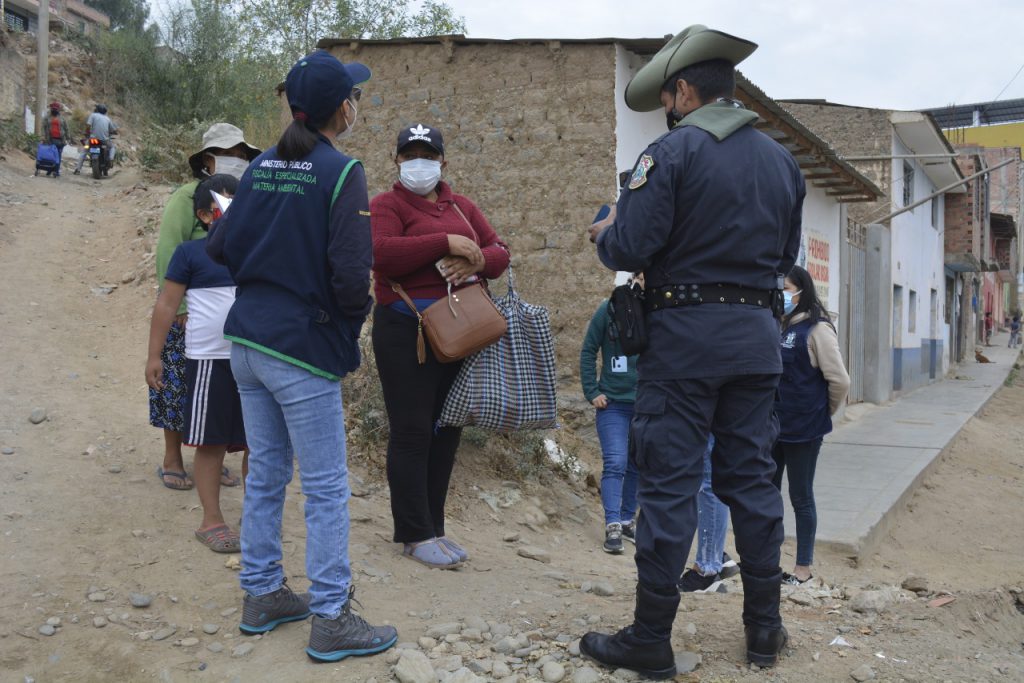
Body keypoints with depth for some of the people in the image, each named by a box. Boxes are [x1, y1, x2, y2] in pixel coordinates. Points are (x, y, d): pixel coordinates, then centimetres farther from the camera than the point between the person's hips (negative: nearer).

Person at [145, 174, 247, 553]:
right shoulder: (190, 253, -3)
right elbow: (167, 304, -1)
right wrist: (154, 356, -3)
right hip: (211, 361, -4)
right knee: (212, 442, 3)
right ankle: (211, 521, 12)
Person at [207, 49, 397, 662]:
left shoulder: (260, 167, 6)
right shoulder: (342, 173, -14)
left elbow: (221, 248, 9)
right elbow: (351, 274, -21)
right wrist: (355, 321, -3)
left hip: (248, 342, 7)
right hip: (304, 350, -7)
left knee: (266, 475, 18)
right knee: (326, 487, 3)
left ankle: (262, 595, 30)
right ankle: (331, 620, 12)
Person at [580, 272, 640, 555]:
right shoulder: (609, 309, -8)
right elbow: (588, 351, 0)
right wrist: (591, 392, -3)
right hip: (612, 403, -2)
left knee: (637, 465, 12)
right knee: (615, 463, -9)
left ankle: (627, 520, 26)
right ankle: (612, 526, -7)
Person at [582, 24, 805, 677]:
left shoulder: (672, 151, -9)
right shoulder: (782, 160, 12)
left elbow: (629, 249, -14)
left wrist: (604, 230, 7)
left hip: (687, 333, -6)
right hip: (758, 334, 6)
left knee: (670, 482, -1)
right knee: (751, 476, 13)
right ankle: (764, 628, 21)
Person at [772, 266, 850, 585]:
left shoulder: (817, 329, -13)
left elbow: (839, 380, -12)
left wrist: (823, 412, 1)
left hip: (802, 430, -6)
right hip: (772, 425, 6)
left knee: (800, 498, 6)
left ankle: (803, 568, 19)